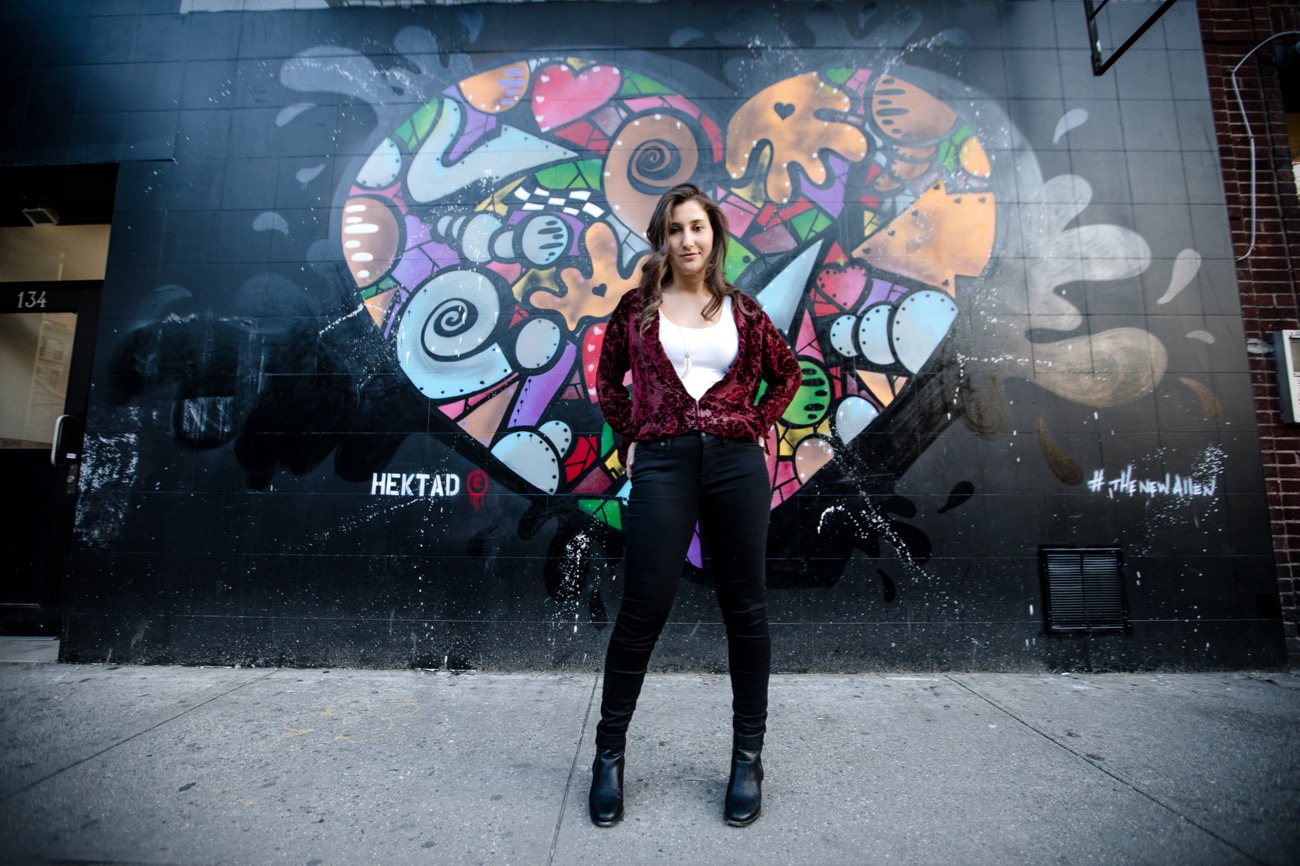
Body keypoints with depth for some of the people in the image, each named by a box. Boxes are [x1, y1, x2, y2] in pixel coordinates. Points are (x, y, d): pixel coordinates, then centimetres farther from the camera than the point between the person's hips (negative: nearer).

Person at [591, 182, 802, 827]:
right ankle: (609, 754, 20)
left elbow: (786, 374, 20)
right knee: (643, 610, 1)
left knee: (745, 609, 7)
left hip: (736, 462, 2)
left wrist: (757, 429, 8)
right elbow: (609, 379, 19)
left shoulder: (740, 309, 11)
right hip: (663, 464, -1)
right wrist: (630, 436, 8)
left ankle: (748, 757, 25)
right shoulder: (638, 307, 9)